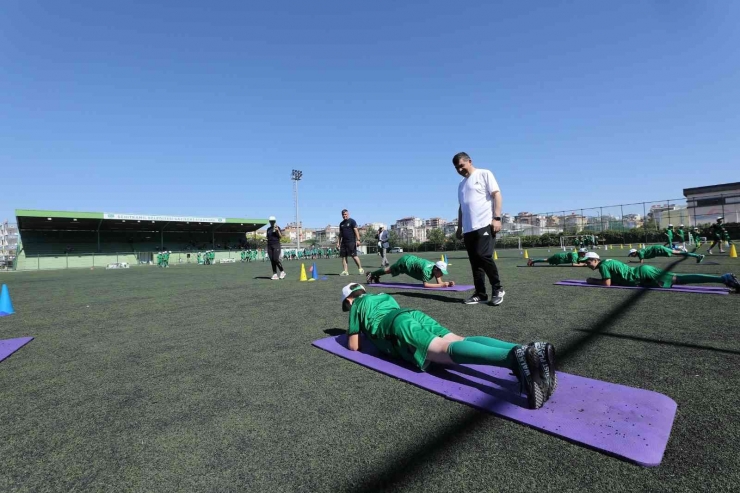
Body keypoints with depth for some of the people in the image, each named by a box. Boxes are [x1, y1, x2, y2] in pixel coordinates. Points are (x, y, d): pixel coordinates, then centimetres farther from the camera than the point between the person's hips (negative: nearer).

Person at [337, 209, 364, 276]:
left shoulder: (352, 221, 0)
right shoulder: (341, 223, 18)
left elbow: (356, 231, -7)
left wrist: (358, 240, -17)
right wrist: (338, 242, 15)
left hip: (351, 242, -6)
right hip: (343, 242, 6)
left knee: (354, 256, -8)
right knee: (343, 257, 1)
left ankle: (360, 269, 5)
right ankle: (345, 271, 4)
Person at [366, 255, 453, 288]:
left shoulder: (436, 268, -16)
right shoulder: (426, 269, -40)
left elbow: (439, 282, -14)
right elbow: (425, 284, -43)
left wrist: (448, 283, -34)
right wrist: (442, 285, -47)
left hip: (411, 259, 7)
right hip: (406, 261, -6)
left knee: (389, 270, 27)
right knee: (389, 270, 17)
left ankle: (376, 276, 51)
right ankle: (372, 274, 42)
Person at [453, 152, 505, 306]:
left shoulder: (484, 174, 4)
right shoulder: (461, 185, 24)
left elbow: (497, 195, -4)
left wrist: (497, 218, -15)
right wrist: (459, 227, 22)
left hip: (485, 224, -7)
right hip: (469, 228, 7)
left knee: (483, 256, -16)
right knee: (475, 261, 4)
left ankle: (497, 289, 1)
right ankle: (480, 293, 10)